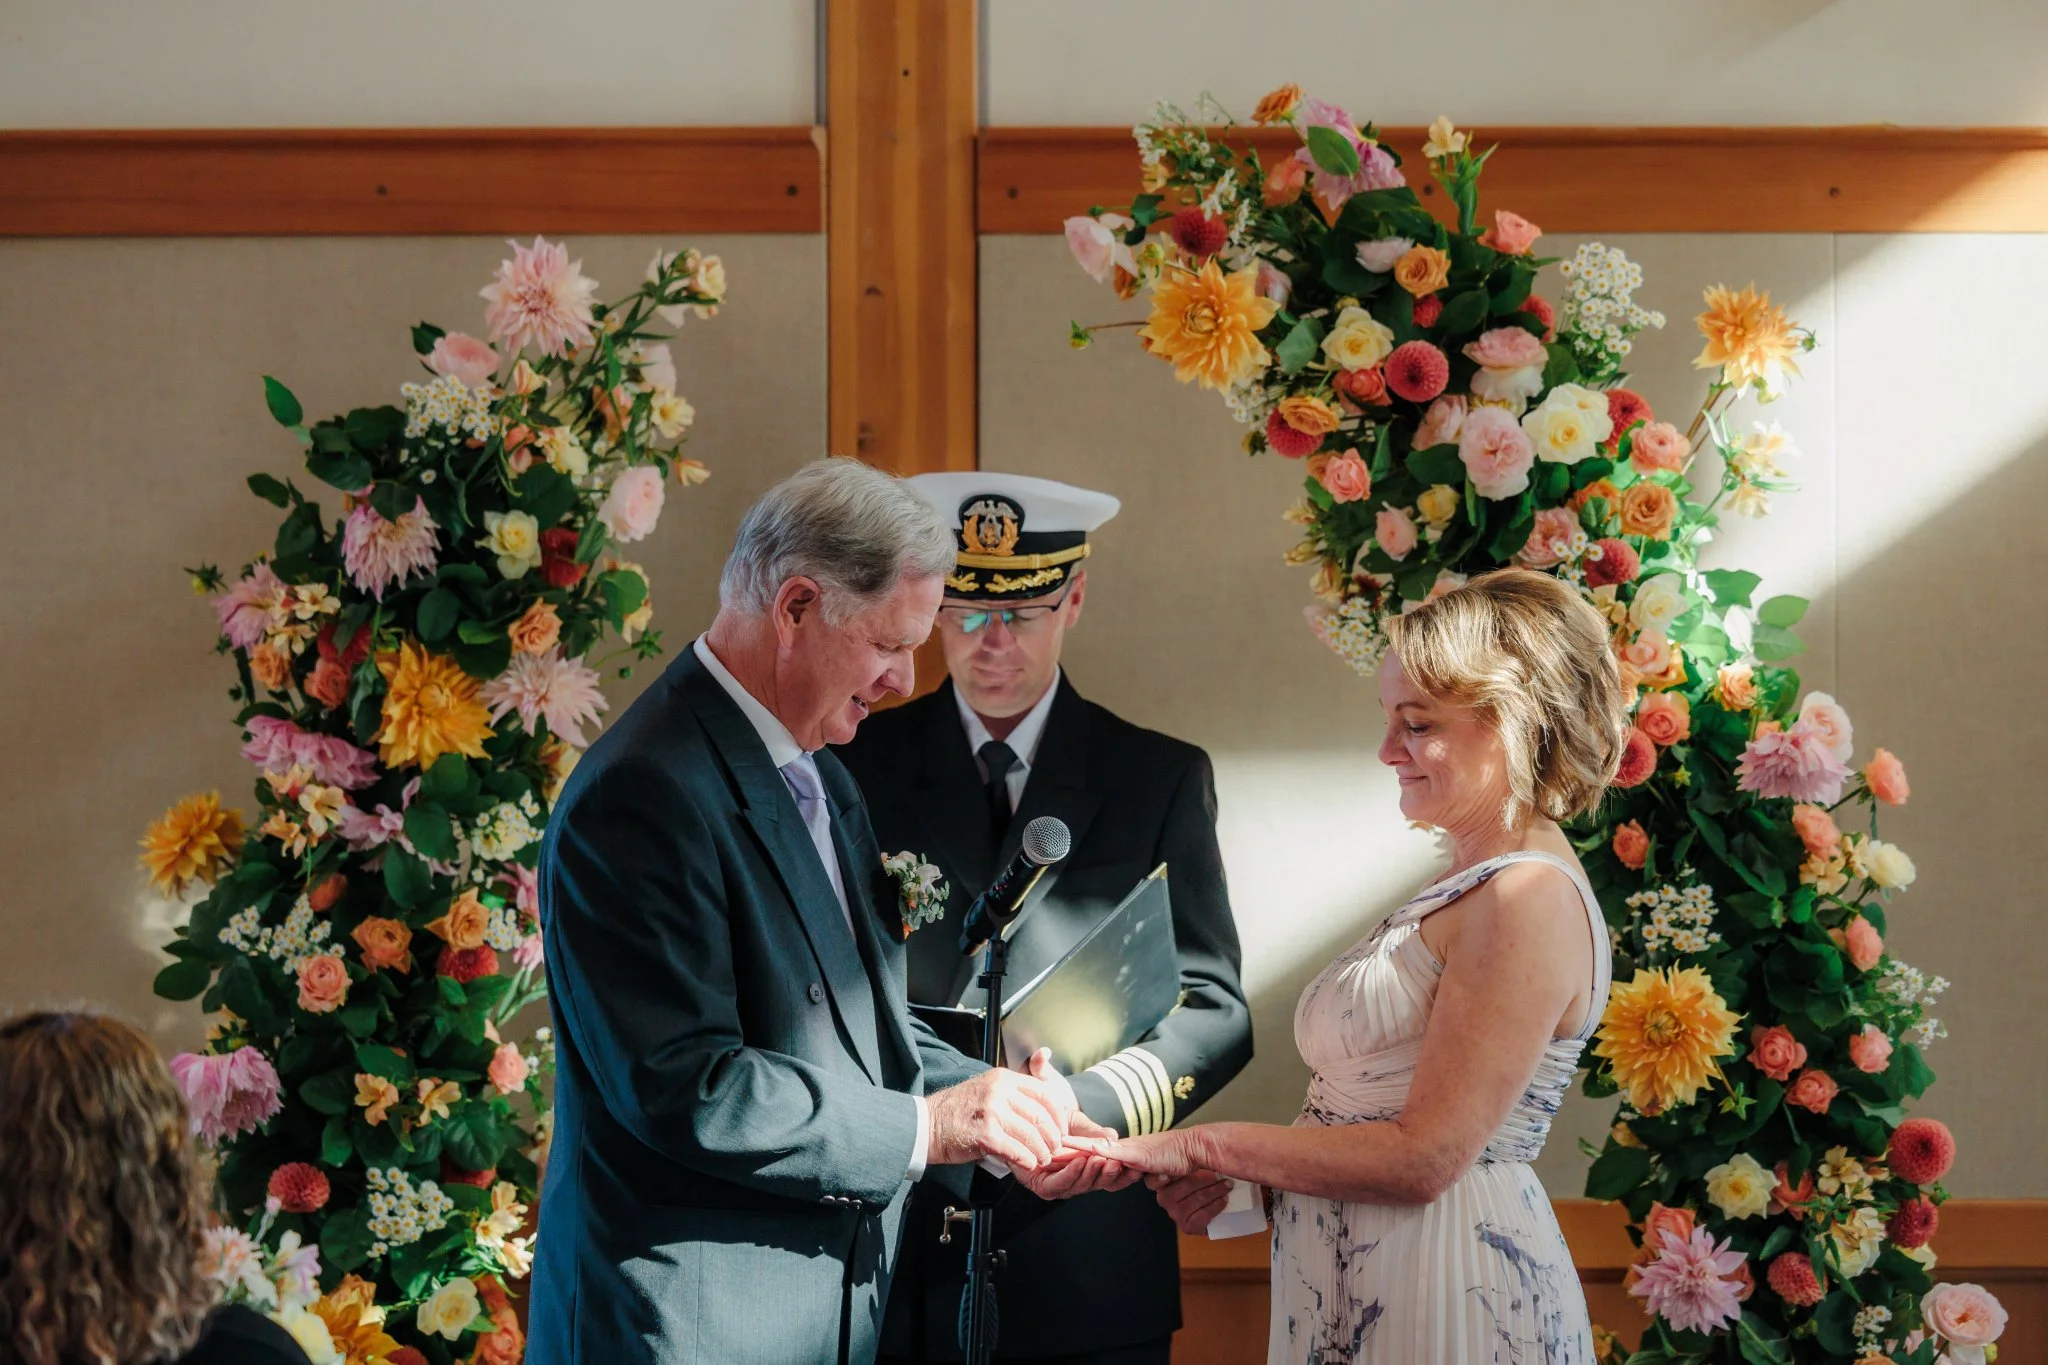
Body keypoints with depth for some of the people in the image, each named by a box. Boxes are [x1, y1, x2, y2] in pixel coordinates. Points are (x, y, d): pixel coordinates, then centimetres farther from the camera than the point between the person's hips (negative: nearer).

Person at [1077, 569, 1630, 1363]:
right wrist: (1238, 1173, 0)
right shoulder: (1468, 887, 14)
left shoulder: (1530, 902, -16)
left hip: (1448, 1291, -9)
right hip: (1355, 1295, 9)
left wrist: (1207, 1149, -14)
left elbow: (1423, 1155, -20)